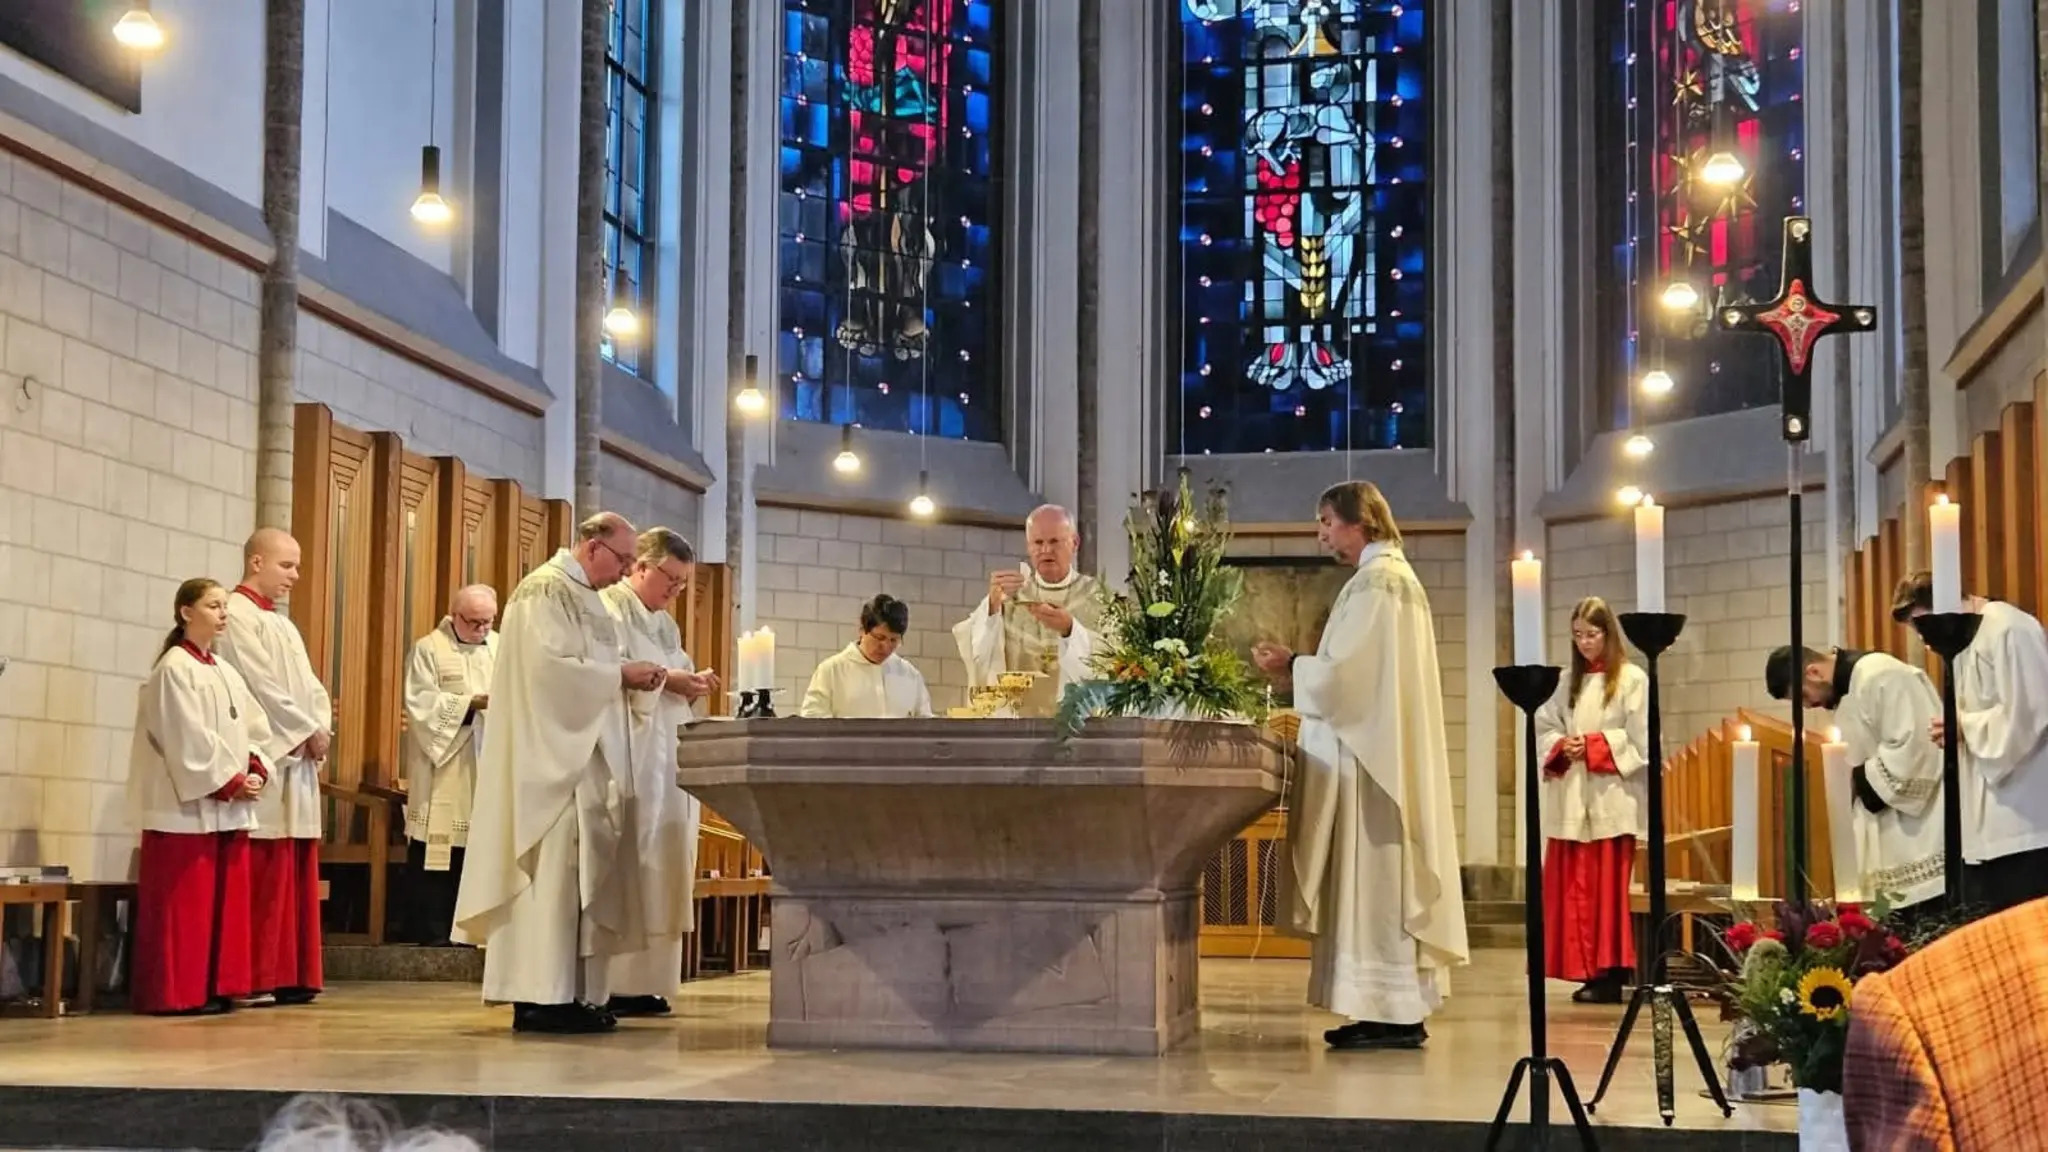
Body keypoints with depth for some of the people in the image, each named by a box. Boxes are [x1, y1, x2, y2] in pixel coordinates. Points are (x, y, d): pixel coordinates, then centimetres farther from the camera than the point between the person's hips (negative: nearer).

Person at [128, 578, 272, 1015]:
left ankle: (214, 988, 12)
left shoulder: (228, 674, 17)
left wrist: (256, 772, -3)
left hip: (230, 808, 8)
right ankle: (176, 992, -3)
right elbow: (187, 737, -16)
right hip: (187, 805, -8)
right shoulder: (174, 669, -8)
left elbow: (254, 729, 15)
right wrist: (229, 781, -16)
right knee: (185, 902, -6)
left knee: (225, 900, 7)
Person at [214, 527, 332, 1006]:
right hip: (265, 760, -9)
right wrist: (308, 732, -10)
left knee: (295, 873, 7)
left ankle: (289, 975, 9)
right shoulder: (237, 615, -6)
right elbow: (261, 686, -14)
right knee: (264, 873, -10)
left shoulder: (282, 625, 23)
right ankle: (254, 978, -7)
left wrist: (321, 729, -1)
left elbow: (309, 685, 17)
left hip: (297, 760, 9)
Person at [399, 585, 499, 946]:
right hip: (444, 773, -4)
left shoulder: (502, 648, 14)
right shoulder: (428, 649, 0)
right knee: (437, 849, -4)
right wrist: (471, 703, -19)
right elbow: (421, 702, -10)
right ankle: (430, 931, 2)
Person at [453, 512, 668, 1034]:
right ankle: (542, 997, -10)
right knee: (554, 870, -11)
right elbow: (550, 666, -21)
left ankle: (571, 992, 9)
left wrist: (630, 677, 4)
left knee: (582, 872, 7)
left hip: (585, 756, 10)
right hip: (553, 757, -10)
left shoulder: (582, 595, 19)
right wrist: (621, 674, -15)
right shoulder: (546, 590, -11)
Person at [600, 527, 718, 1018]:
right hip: (628, 757, -9)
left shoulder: (665, 624, 23)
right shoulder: (610, 608, -3)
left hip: (667, 757, 9)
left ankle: (646, 981, 6)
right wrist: (666, 678, -18)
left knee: (663, 863, 4)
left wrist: (693, 684, 3)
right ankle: (612, 984, -10)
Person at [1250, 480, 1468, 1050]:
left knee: (1375, 876, -7)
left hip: (1368, 758, -10)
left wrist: (1290, 668, -4)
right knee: (1385, 878, 9)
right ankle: (1399, 1008, 11)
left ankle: (1392, 1013, -6)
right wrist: (1298, 666, 13)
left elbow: (1347, 671, -19)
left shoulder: (1375, 582, -12)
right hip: (1385, 752, 10)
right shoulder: (1395, 576, 19)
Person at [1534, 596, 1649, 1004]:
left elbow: (1640, 740, -7)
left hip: (1611, 799, -5)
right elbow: (1544, 727, 11)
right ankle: (1588, 971, 7)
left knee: (1608, 889, -5)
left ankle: (1610, 973, -2)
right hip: (1571, 799, 5)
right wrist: (1562, 748, -8)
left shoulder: (1632, 680, -1)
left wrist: (1592, 746, -13)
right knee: (1572, 889, 2)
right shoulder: (1567, 681, 14)